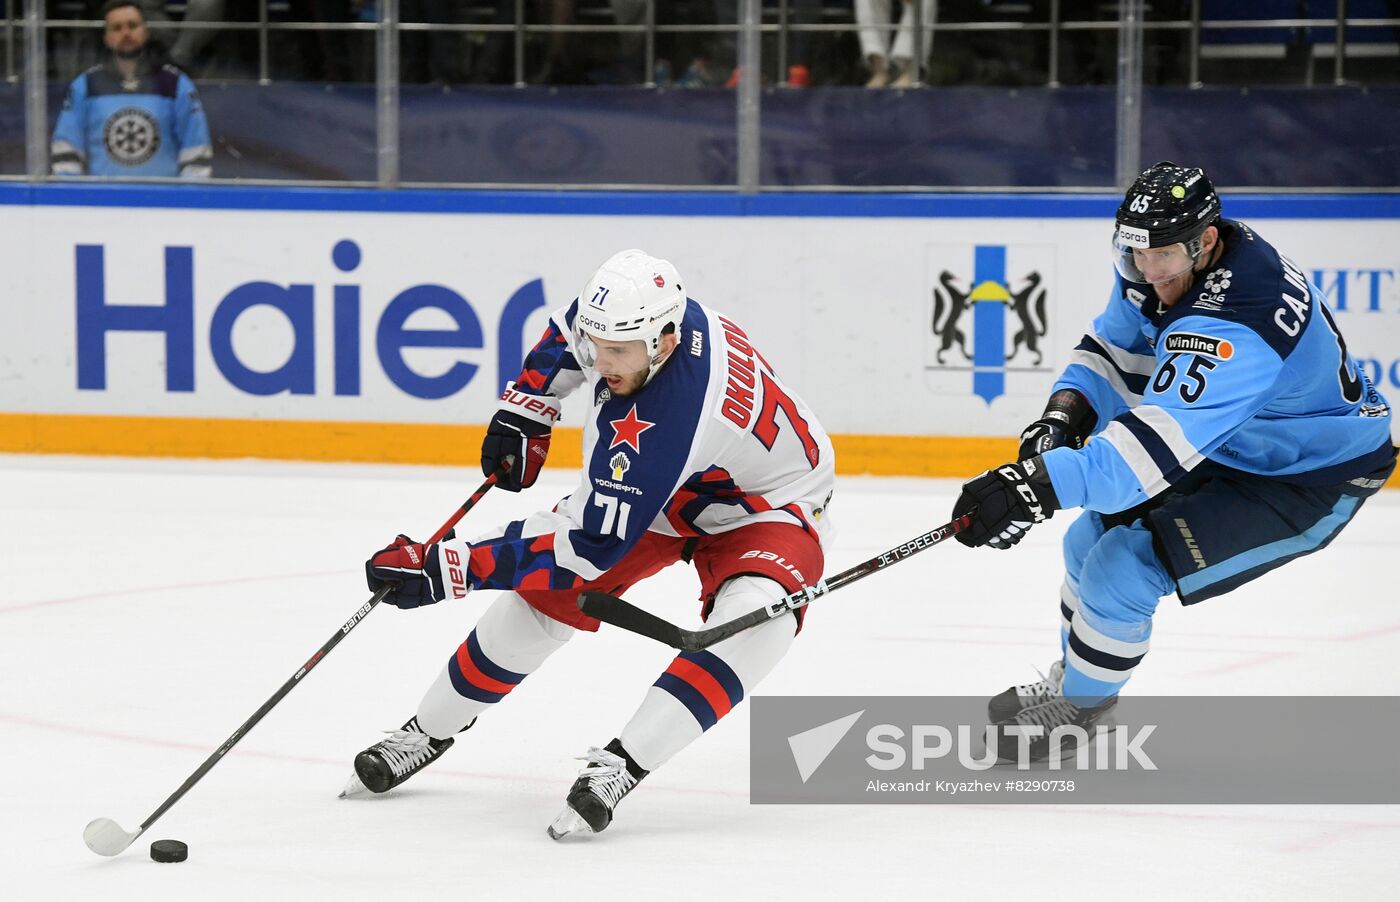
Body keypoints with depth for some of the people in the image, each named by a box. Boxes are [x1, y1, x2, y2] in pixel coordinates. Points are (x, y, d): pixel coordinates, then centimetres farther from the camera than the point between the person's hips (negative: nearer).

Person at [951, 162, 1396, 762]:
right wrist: (1061, 418, -16)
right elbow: (1115, 350, 4)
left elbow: (1154, 443, -45)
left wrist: (1035, 487, -52)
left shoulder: (1233, 326, -39)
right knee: (1092, 539, 12)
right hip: (1232, 448, 10)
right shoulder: (1162, 269, -10)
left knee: (1124, 565, -17)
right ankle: (1073, 680, 36)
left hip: (1311, 480, -9)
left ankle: (1076, 712, 6)